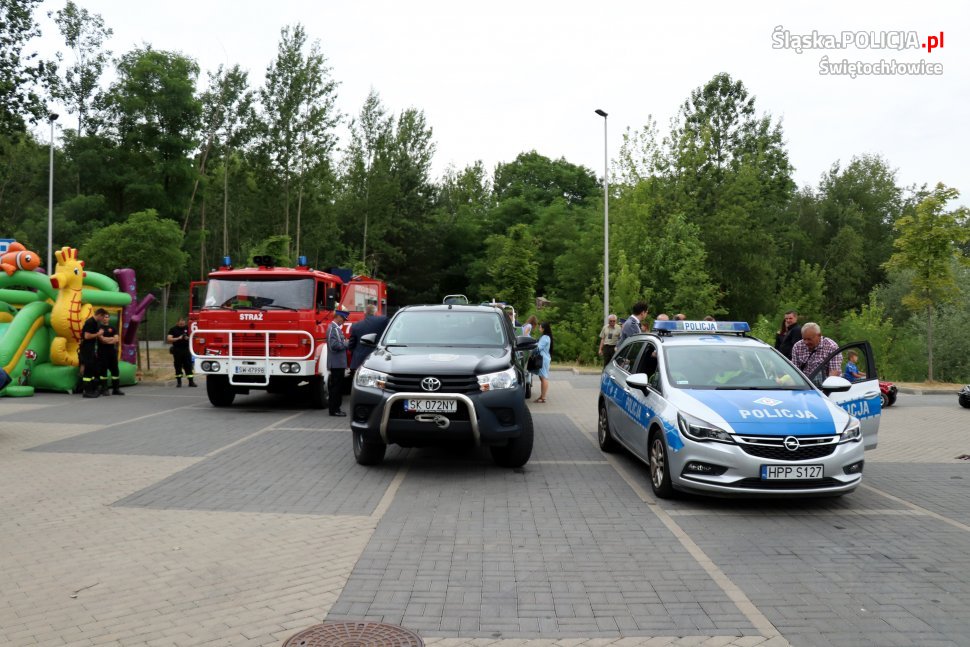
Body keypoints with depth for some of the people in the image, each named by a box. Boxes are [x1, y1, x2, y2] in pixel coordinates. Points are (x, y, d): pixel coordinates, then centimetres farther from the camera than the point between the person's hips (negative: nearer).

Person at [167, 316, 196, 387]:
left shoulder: (187, 328, 7)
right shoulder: (173, 329, 1)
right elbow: (169, 339, -7)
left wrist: (188, 338, -10)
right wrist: (178, 338, -18)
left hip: (186, 350, 1)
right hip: (177, 350, -1)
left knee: (188, 366, -1)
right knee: (178, 366, 3)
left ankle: (191, 382, 0)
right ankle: (179, 382, 11)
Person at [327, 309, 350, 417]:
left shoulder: (336, 328, 17)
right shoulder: (333, 328, -15)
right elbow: (334, 345, -24)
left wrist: (345, 342, 9)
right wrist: (346, 344, -14)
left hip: (339, 363, 10)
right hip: (336, 363, -10)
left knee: (337, 386, 13)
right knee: (336, 386, -6)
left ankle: (336, 408, 19)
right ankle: (334, 409, -2)